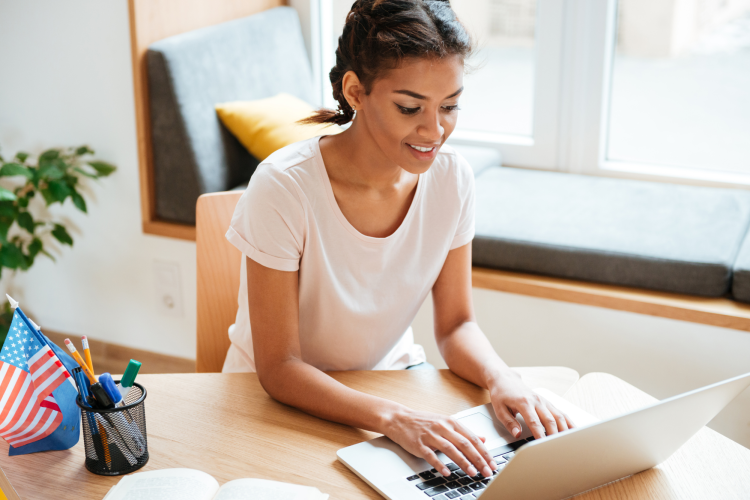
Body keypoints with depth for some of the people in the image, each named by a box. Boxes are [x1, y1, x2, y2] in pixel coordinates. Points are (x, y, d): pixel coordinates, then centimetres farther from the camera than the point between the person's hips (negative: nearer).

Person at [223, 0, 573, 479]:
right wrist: (393, 417, -35)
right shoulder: (283, 188, -26)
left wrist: (501, 378, -22)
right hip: (282, 399, -2)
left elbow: (456, 324, -1)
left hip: (390, 376, 3)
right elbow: (278, 367, -21)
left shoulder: (451, 178, -11)